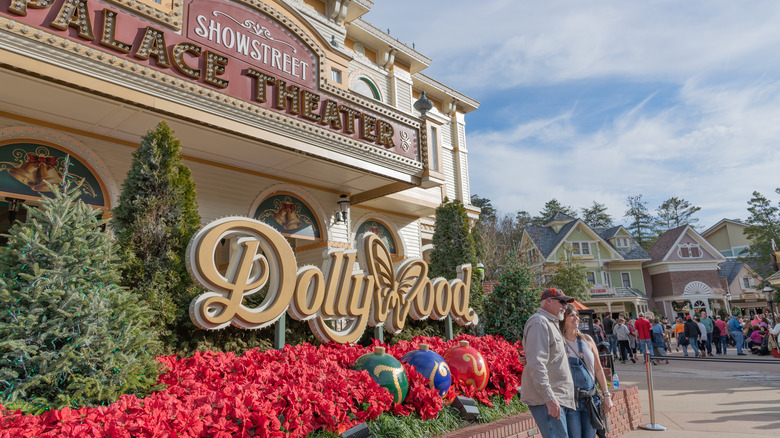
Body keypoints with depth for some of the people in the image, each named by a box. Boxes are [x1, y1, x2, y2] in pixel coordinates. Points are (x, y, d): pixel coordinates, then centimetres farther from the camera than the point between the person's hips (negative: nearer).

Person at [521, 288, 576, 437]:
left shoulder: (551, 323, 22)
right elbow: (537, 364, -21)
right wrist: (549, 398, -25)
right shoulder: (539, 322, -12)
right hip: (545, 398, -10)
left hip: (557, 398, 10)